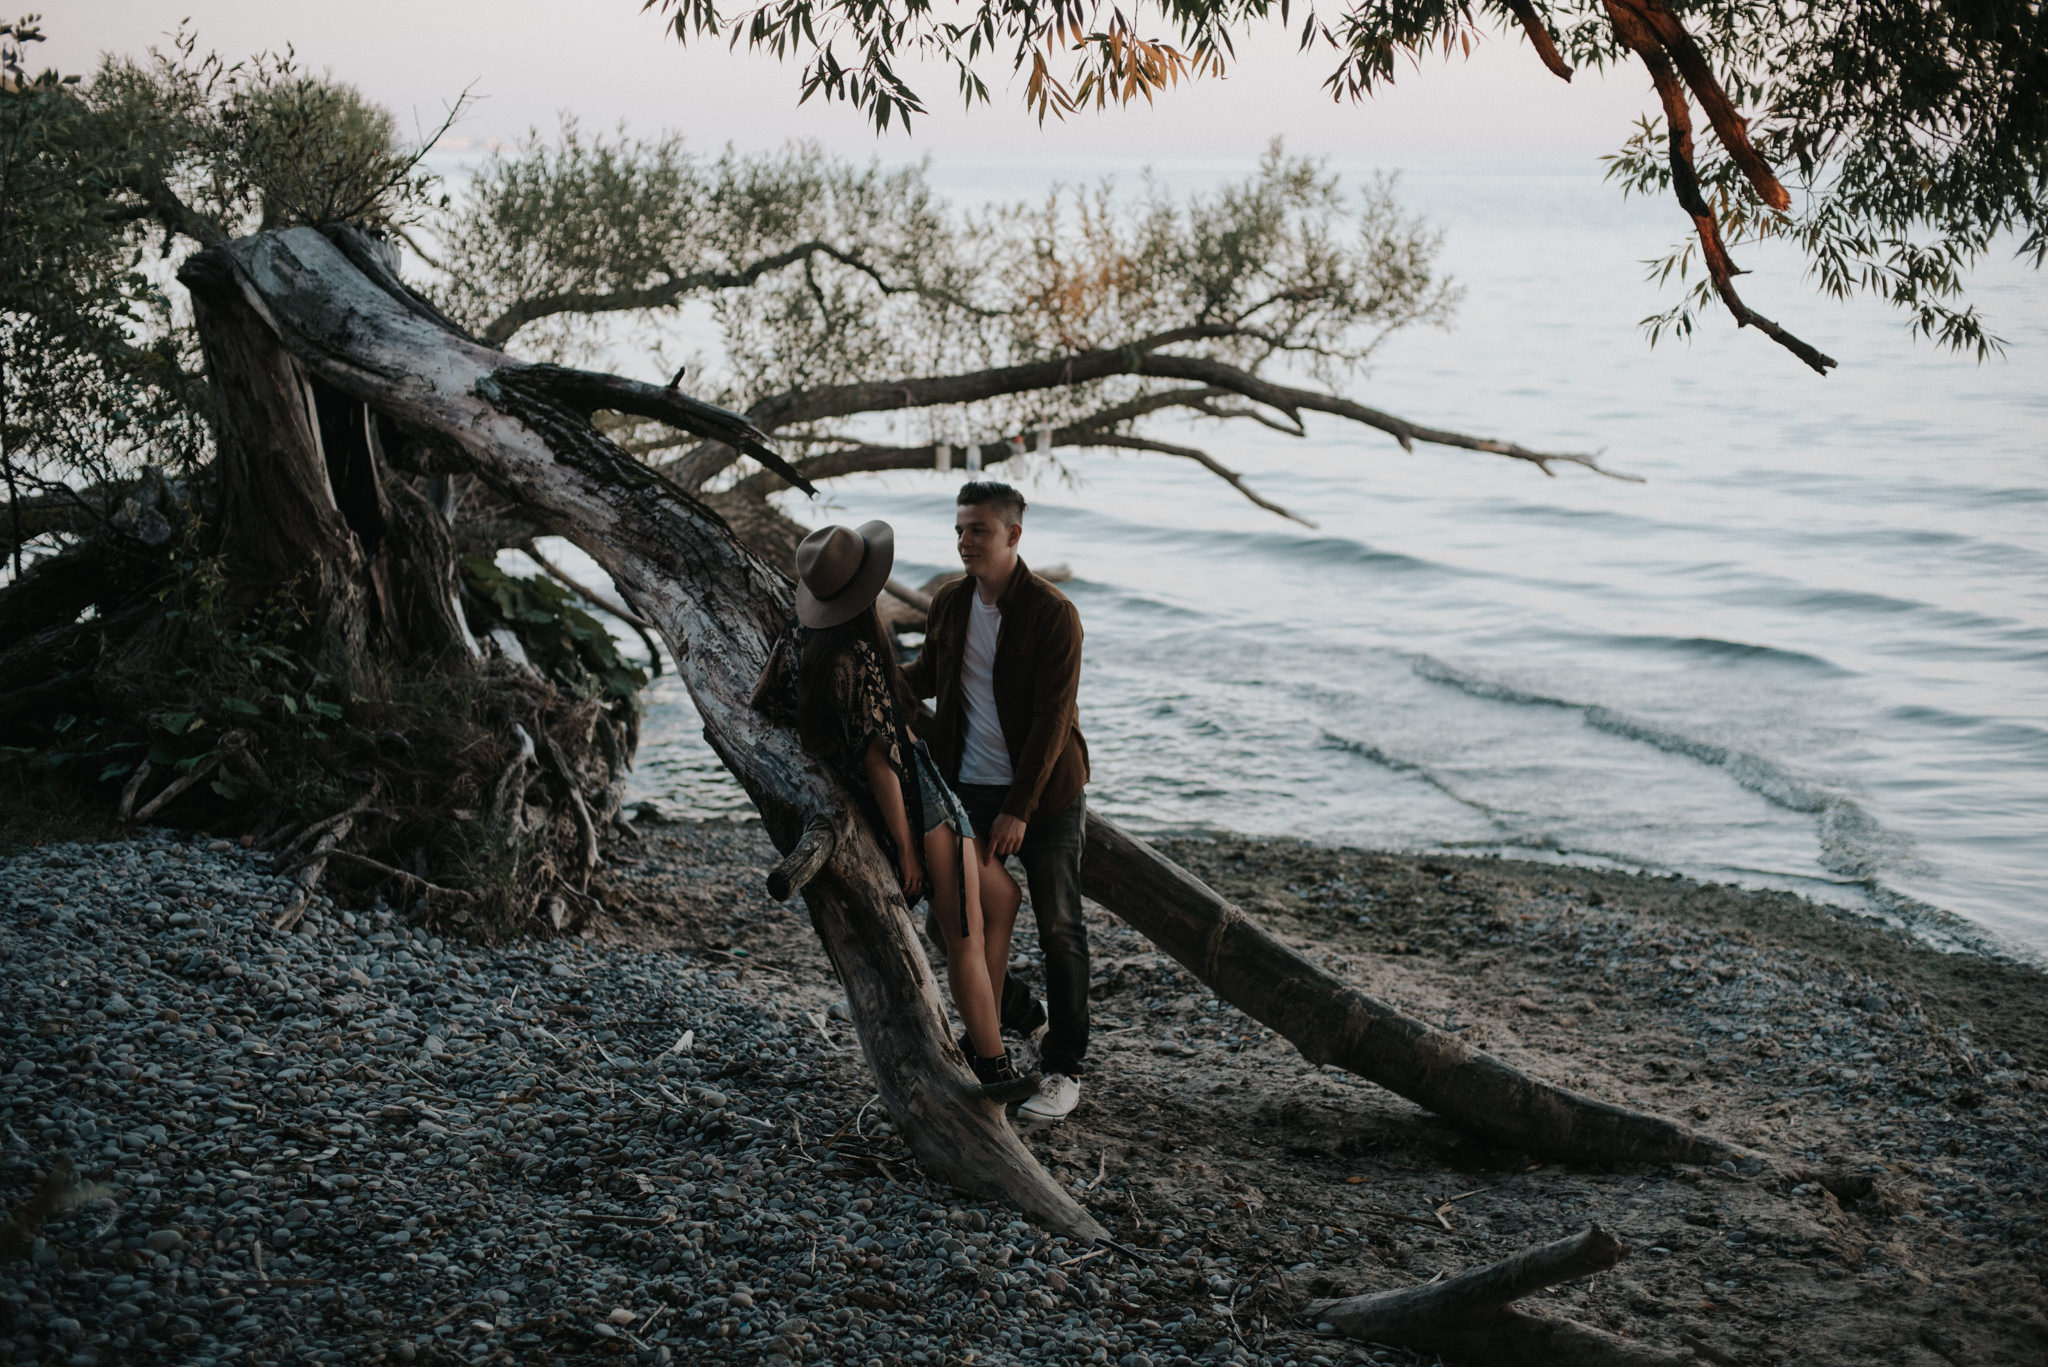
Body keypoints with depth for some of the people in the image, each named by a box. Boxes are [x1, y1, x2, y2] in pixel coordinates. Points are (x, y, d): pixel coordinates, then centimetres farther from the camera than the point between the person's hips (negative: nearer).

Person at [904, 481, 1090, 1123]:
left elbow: (1050, 719, -17)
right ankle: (1020, 1015, 29)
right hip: (969, 787, 5)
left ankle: (1064, 1068, 12)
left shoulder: (1053, 614, -15)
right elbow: (926, 675, 21)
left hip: (1044, 792, -5)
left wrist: (1018, 811, -20)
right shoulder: (949, 603, 3)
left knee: (1059, 929, 0)